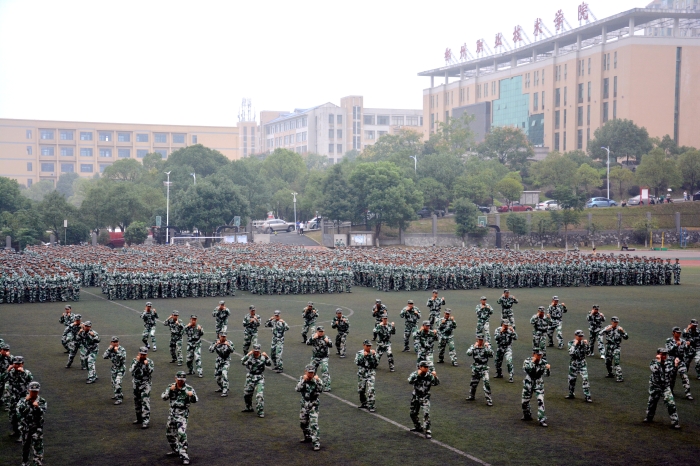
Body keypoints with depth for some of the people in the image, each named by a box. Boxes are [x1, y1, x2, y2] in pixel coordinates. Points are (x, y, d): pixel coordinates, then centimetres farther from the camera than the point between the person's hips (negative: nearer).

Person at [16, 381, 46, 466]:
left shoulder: (42, 401, -2)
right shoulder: (23, 400, 1)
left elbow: (42, 413, -16)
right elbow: (19, 410, -16)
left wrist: (37, 407, -33)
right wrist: (26, 401, -19)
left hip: (37, 428, -2)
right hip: (25, 427, 2)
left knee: (37, 446, -7)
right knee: (25, 445, 14)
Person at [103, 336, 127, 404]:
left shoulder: (122, 349, -12)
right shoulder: (110, 349, 1)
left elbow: (123, 358, -26)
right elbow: (104, 357, -10)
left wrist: (117, 351, -28)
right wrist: (109, 349, -17)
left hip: (121, 369, -6)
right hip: (114, 369, 6)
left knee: (117, 383, -19)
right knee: (113, 383, 17)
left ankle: (119, 399, -15)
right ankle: (118, 394, 41)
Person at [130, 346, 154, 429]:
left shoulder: (149, 362, -2)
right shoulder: (134, 361, 3)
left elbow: (150, 373, -12)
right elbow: (131, 370, -11)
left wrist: (147, 365, -24)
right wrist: (137, 362, -18)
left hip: (145, 384, -4)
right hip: (136, 384, 4)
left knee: (145, 402, -13)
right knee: (137, 402, 14)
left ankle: (145, 421, -16)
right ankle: (139, 418, 28)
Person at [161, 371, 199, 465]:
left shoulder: (189, 388, -8)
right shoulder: (171, 387, 1)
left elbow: (195, 400, -13)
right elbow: (164, 398, -7)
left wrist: (192, 395, -36)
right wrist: (170, 390, -23)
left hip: (182, 414, -5)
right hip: (172, 413, 5)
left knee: (181, 433, -21)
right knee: (169, 433, 18)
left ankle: (183, 455, -17)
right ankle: (175, 450, 40)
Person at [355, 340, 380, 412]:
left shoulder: (373, 353, 0)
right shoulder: (359, 353, 0)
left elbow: (376, 364, -9)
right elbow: (357, 362, -15)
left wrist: (374, 355, -18)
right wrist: (363, 355, -23)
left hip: (370, 374, -2)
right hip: (362, 374, 2)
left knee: (370, 390, -15)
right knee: (361, 390, 13)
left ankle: (370, 406, -12)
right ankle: (363, 404, 34)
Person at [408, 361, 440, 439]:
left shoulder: (429, 375, -10)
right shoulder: (415, 374, -12)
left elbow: (436, 383, -15)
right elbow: (410, 381, -28)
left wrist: (435, 376, -32)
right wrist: (417, 374, -35)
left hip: (425, 397, -2)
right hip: (415, 396, 2)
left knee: (426, 413, -19)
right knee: (413, 413, 15)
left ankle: (427, 431, -14)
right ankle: (418, 427, 38)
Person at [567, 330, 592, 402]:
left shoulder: (583, 342, -1)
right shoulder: (571, 343, -7)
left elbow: (587, 352, -1)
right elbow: (571, 354, -20)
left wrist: (586, 344, -12)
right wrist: (574, 345, -25)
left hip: (582, 364, 0)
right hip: (574, 364, 0)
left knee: (585, 379, -10)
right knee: (572, 379, 10)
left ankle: (587, 397, -9)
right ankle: (571, 394, 28)